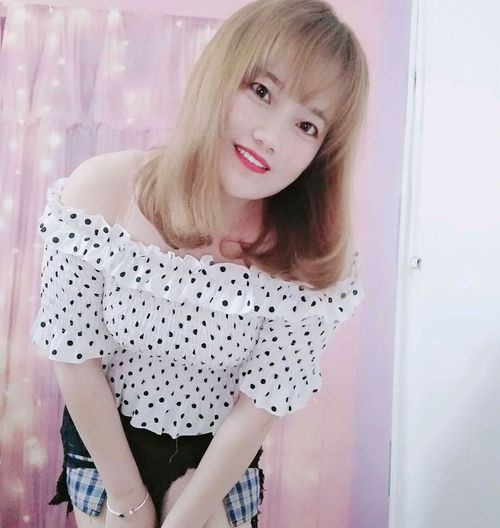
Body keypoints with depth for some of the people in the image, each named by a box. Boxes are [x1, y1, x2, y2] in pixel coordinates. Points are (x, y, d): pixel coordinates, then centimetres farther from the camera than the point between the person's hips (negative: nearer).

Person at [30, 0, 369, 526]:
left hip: (217, 453, 0)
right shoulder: (99, 194, -26)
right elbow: (74, 359, -17)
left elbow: (257, 412, -17)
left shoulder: (314, 262, -26)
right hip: (102, 435, 1)